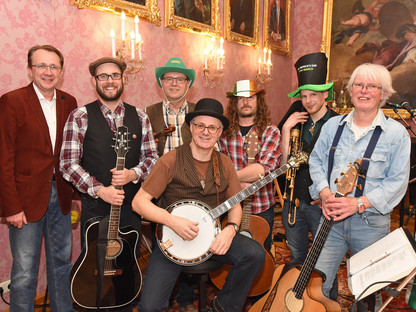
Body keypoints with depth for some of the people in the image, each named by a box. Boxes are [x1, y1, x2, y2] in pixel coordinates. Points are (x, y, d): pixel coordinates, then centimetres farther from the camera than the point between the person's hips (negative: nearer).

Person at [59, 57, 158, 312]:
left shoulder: (139, 117, 6)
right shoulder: (80, 117, -3)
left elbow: (152, 156, 5)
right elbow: (68, 163, -8)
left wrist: (133, 173, -14)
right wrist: (99, 190, -18)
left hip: (131, 204, 3)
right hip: (95, 205, -2)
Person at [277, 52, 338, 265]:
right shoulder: (296, 120, 5)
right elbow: (284, 162, 0)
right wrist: (286, 129, -7)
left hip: (321, 204, -4)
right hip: (293, 201, 4)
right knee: (296, 259, 20)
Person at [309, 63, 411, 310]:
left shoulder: (396, 133, -4)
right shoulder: (333, 125, 8)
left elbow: (397, 181, -8)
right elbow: (316, 161, 9)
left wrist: (359, 202, -19)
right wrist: (325, 193, -9)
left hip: (371, 222, -2)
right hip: (331, 217, 3)